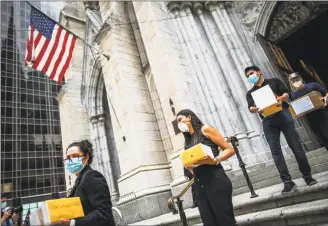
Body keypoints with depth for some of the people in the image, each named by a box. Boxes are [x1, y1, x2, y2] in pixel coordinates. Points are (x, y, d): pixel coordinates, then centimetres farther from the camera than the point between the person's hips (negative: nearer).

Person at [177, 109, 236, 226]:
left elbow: (230, 150, -2)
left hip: (215, 180, -6)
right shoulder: (188, 141, 20)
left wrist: (214, 160, -18)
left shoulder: (205, 129, 2)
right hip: (199, 186, 6)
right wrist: (188, 166, -1)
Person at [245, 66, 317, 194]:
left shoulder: (274, 81, 18)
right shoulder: (250, 93, 21)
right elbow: (250, 108, 5)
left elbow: (286, 94, 7)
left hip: (283, 115, -1)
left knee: (296, 145, -3)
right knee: (275, 151, -8)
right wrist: (256, 109, -19)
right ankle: (287, 181, -7)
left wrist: (279, 99, -16)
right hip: (268, 121, 1)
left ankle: (307, 175, 9)